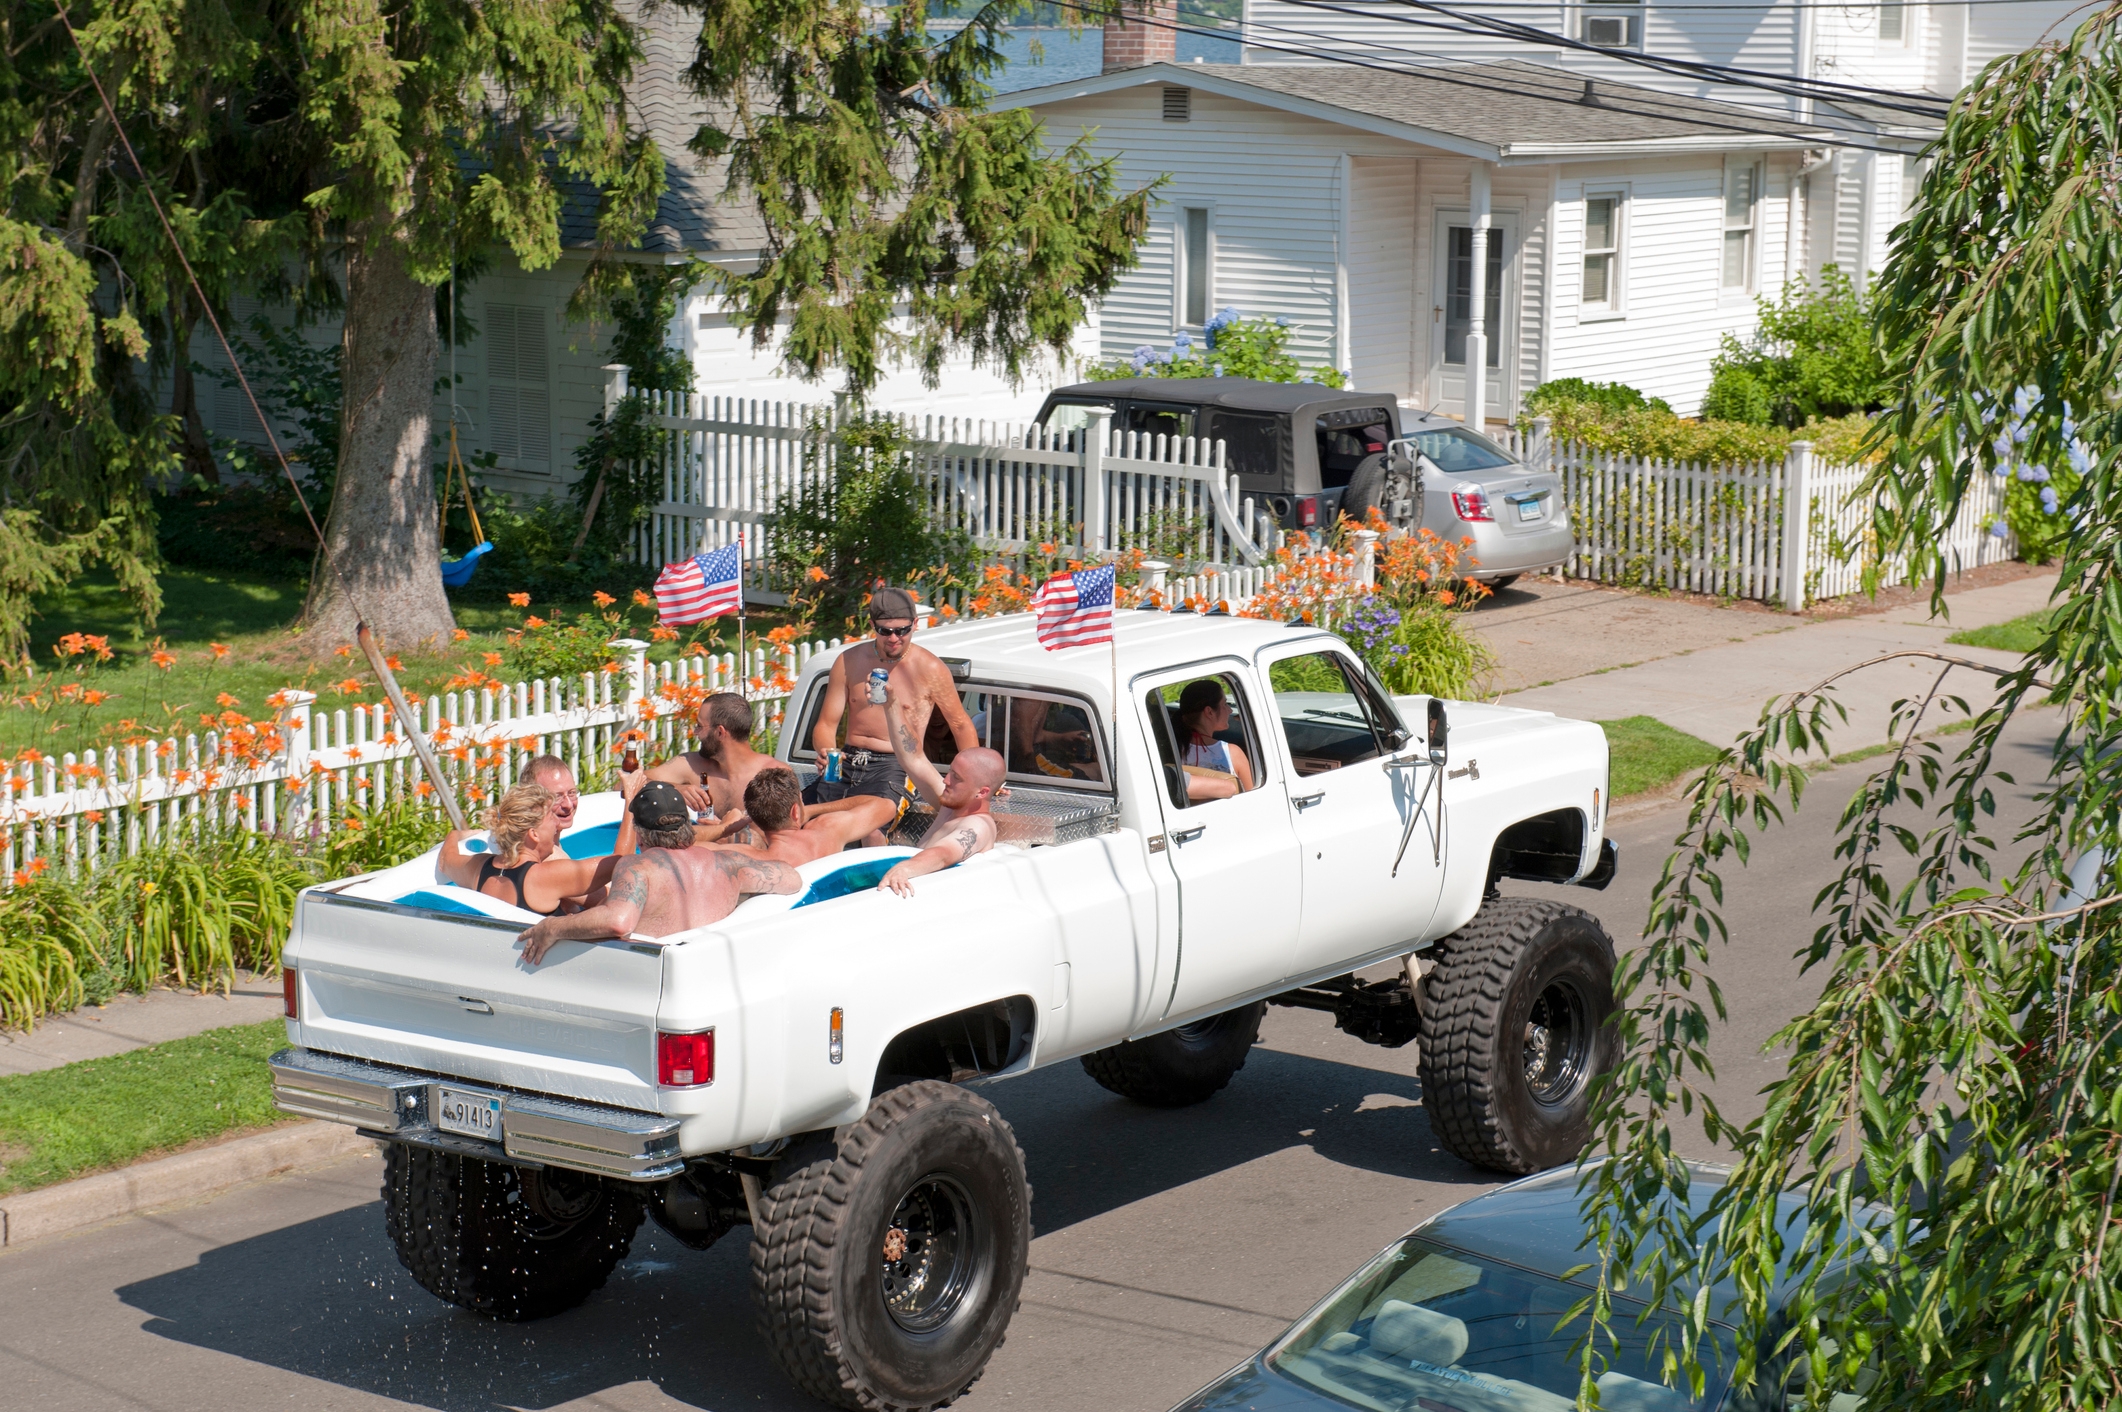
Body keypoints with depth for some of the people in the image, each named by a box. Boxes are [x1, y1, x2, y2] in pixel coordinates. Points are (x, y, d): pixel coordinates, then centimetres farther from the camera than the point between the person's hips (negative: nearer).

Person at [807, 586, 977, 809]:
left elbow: (961, 726, 7)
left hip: (896, 766, -3)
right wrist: (825, 752, -18)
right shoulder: (849, 662, 7)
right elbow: (826, 725, 6)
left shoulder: (929, 669, -2)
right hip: (848, 764, 3)